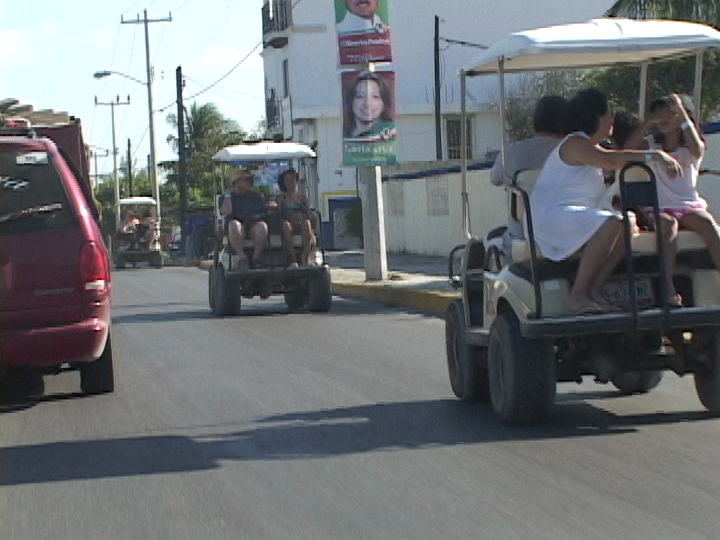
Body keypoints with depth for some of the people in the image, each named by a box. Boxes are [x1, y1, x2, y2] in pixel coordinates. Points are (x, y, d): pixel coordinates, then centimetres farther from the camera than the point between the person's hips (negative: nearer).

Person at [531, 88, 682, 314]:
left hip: (577, 218, 10)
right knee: (610, 224, -30)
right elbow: (611, 160, -29)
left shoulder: (590, 147, 23)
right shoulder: (575, 144, -12)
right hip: (551, 216, -10)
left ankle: (593, 290, -11)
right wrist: (652, 155, -33)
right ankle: (577, 295, -29)